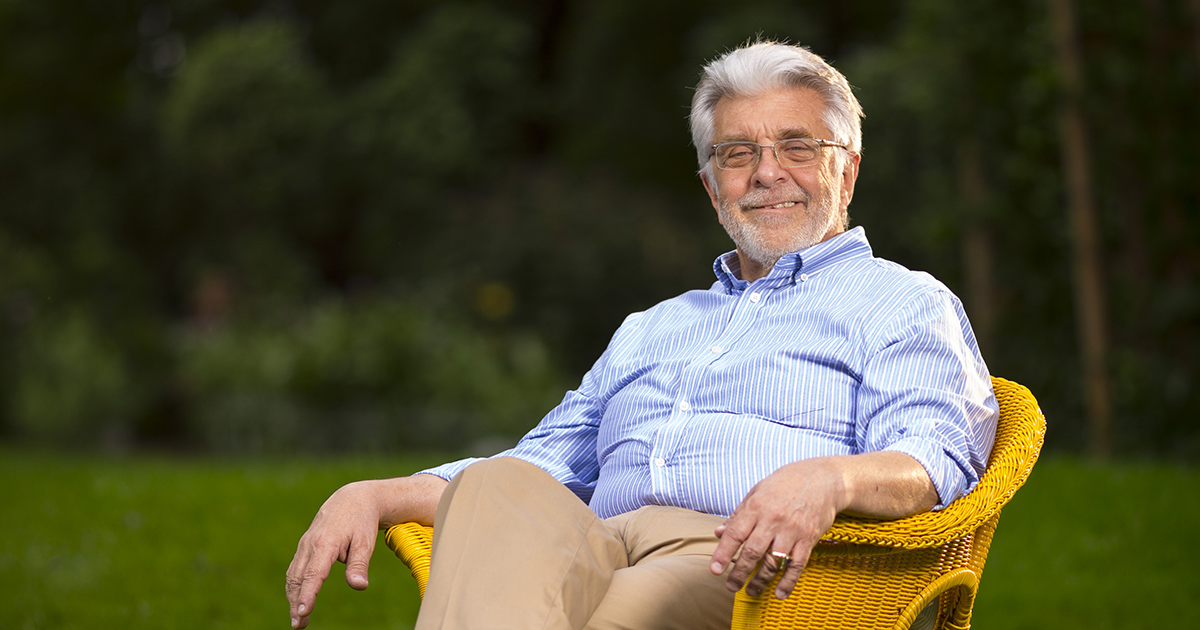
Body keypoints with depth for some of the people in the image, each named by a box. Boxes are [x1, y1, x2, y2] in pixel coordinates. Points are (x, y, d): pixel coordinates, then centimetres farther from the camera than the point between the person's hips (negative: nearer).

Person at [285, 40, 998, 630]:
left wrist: (831, 479, -28)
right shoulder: (649, 330, 37)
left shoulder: (903, 304, 18)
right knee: (501, 487, -32)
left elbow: (934, 459, -2)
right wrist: (374, 495, 13)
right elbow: (544, 462, 32)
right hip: (593, 549, 4)